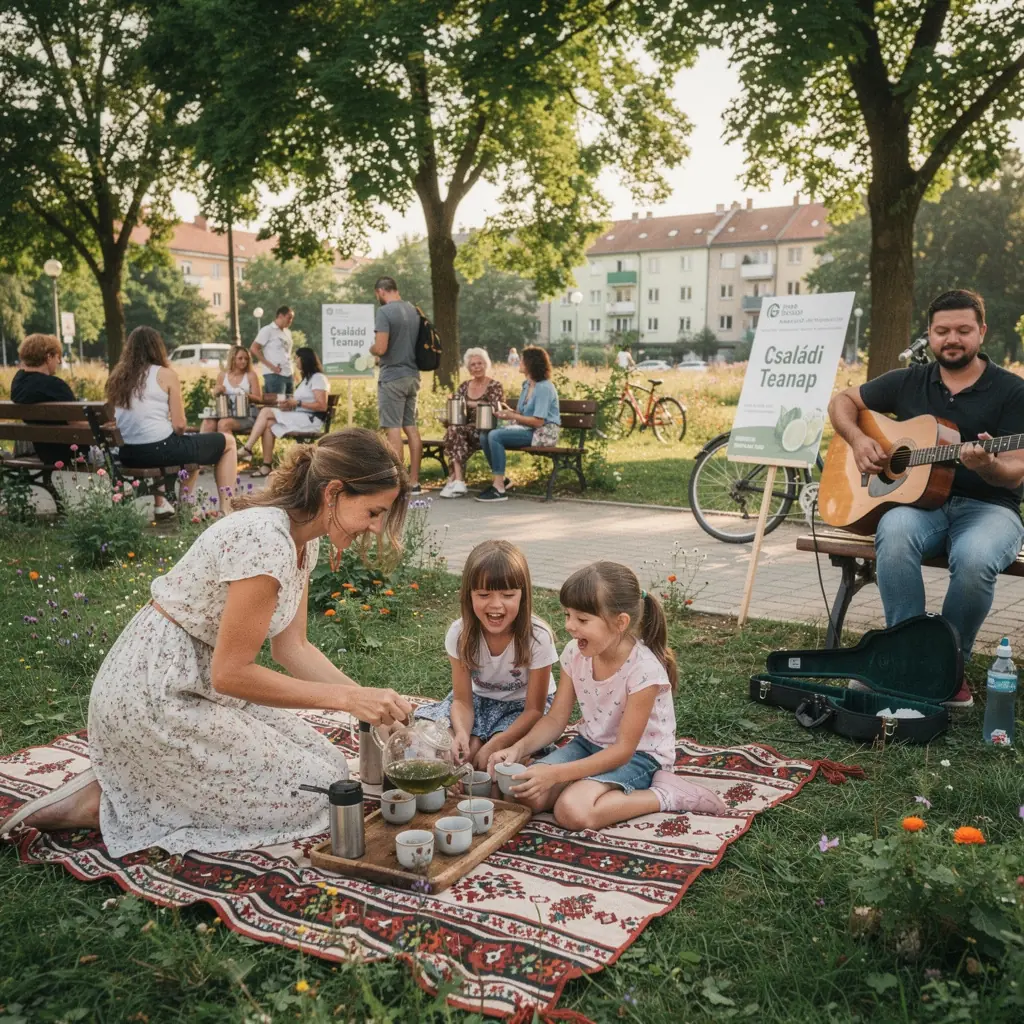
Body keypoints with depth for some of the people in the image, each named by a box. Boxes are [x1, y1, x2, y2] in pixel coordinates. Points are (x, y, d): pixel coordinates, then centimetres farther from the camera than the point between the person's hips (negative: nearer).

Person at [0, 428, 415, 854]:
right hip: (155, 695, -10)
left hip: (200, 681, 10)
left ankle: (124, 783, 12)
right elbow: (230, 673, -24)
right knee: (316, 794, -6)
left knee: (327, 765, 8)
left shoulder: (303, 539, 3)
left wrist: (369, 699, -4)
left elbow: (292, 648, 7)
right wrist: (345, 698, -21)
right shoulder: (265, 539, -26)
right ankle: (105, 804, -1)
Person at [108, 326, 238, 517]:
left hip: (128, 455, 7)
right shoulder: (165, 374, -5)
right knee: (228, 441, 14)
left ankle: (160, 503, 34)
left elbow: (116, 422, 16)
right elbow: (179, 425, -9)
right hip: (161, 449, -7)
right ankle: (225, 509, 8)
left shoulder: (116, 378, 9)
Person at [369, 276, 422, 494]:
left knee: (393, 429, -5)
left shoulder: (384, 312, -13)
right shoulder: (414, 310, 10)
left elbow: (380, 348, -20)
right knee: (411, 428, 11)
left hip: (392, 377, -7)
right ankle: (414, 481, 14)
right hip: (413, 375, 8)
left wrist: (371, 349, 1)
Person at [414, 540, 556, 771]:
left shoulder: (537, 638, -28)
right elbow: (462, 701, -14)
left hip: (523, 706, -3)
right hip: (479, 699, 3)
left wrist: (493, 746, -35)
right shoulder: (460, 633, -20)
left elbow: (534, 710, -21)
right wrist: (461, 733, -38)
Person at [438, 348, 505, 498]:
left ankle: (454, 479, -33)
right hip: (466, 430, 4)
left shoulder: (495, 386, 2)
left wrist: (470, 403, -12)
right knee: (452, 429, -31)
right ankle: (458, 480, -38)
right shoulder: (464, 386, 18)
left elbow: (495, 410, -12)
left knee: (456, 430, -31)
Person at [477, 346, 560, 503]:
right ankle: (500, 479, 4)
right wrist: (510, 411, -3)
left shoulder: (544, 388, -15)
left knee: (495, 436, -26)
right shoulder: (527, 385, 14)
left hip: (543, 433, -9)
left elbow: (538, 421, -21)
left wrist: (512, 416, -17)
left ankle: (499, 489, -24)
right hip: (527, 429, 9)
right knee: (485, 436, -6)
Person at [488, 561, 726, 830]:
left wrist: (555, 773, -30)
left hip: (637, 755, -6)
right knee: (525, 793, -17)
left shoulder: (644, 669, -27)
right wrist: (519, 748, -21)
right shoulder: (575, 653, -9)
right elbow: (555, 719, -1)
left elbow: (623, 750, -23)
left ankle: (665, 795, -12)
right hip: (590, 744, 6)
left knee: (573, 811, -30)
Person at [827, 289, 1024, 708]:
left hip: (986, 506, -2)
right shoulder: (908, 382, 12)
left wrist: (987, 465, -28)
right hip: (917, 498, 2)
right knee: (894, 533, -35)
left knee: (974, 557, -37)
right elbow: (842, 400, 19)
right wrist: (858, 440, -1)